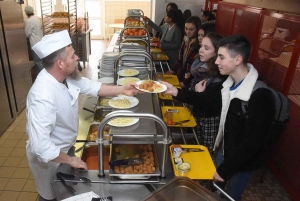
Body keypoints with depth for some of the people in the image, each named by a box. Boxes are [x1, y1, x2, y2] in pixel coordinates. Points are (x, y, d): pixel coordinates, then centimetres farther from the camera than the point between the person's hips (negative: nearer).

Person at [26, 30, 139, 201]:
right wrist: (70, 160, -25)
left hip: (65, 148, 7)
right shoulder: (43, 97, -39)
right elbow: (40, 146, -37)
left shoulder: (66, 76, -13)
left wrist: (121, 90, -1)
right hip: (50, 157, -7)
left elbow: (90, 86, 5)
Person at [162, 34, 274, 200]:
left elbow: (253, 142, -28)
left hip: (243, 161, -6)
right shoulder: (230, 82, -6)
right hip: (225, 149, 7)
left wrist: (225, 169, -19)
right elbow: (207, 100, 6)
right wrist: (176, 92, -8)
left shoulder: (260, 95, -31)